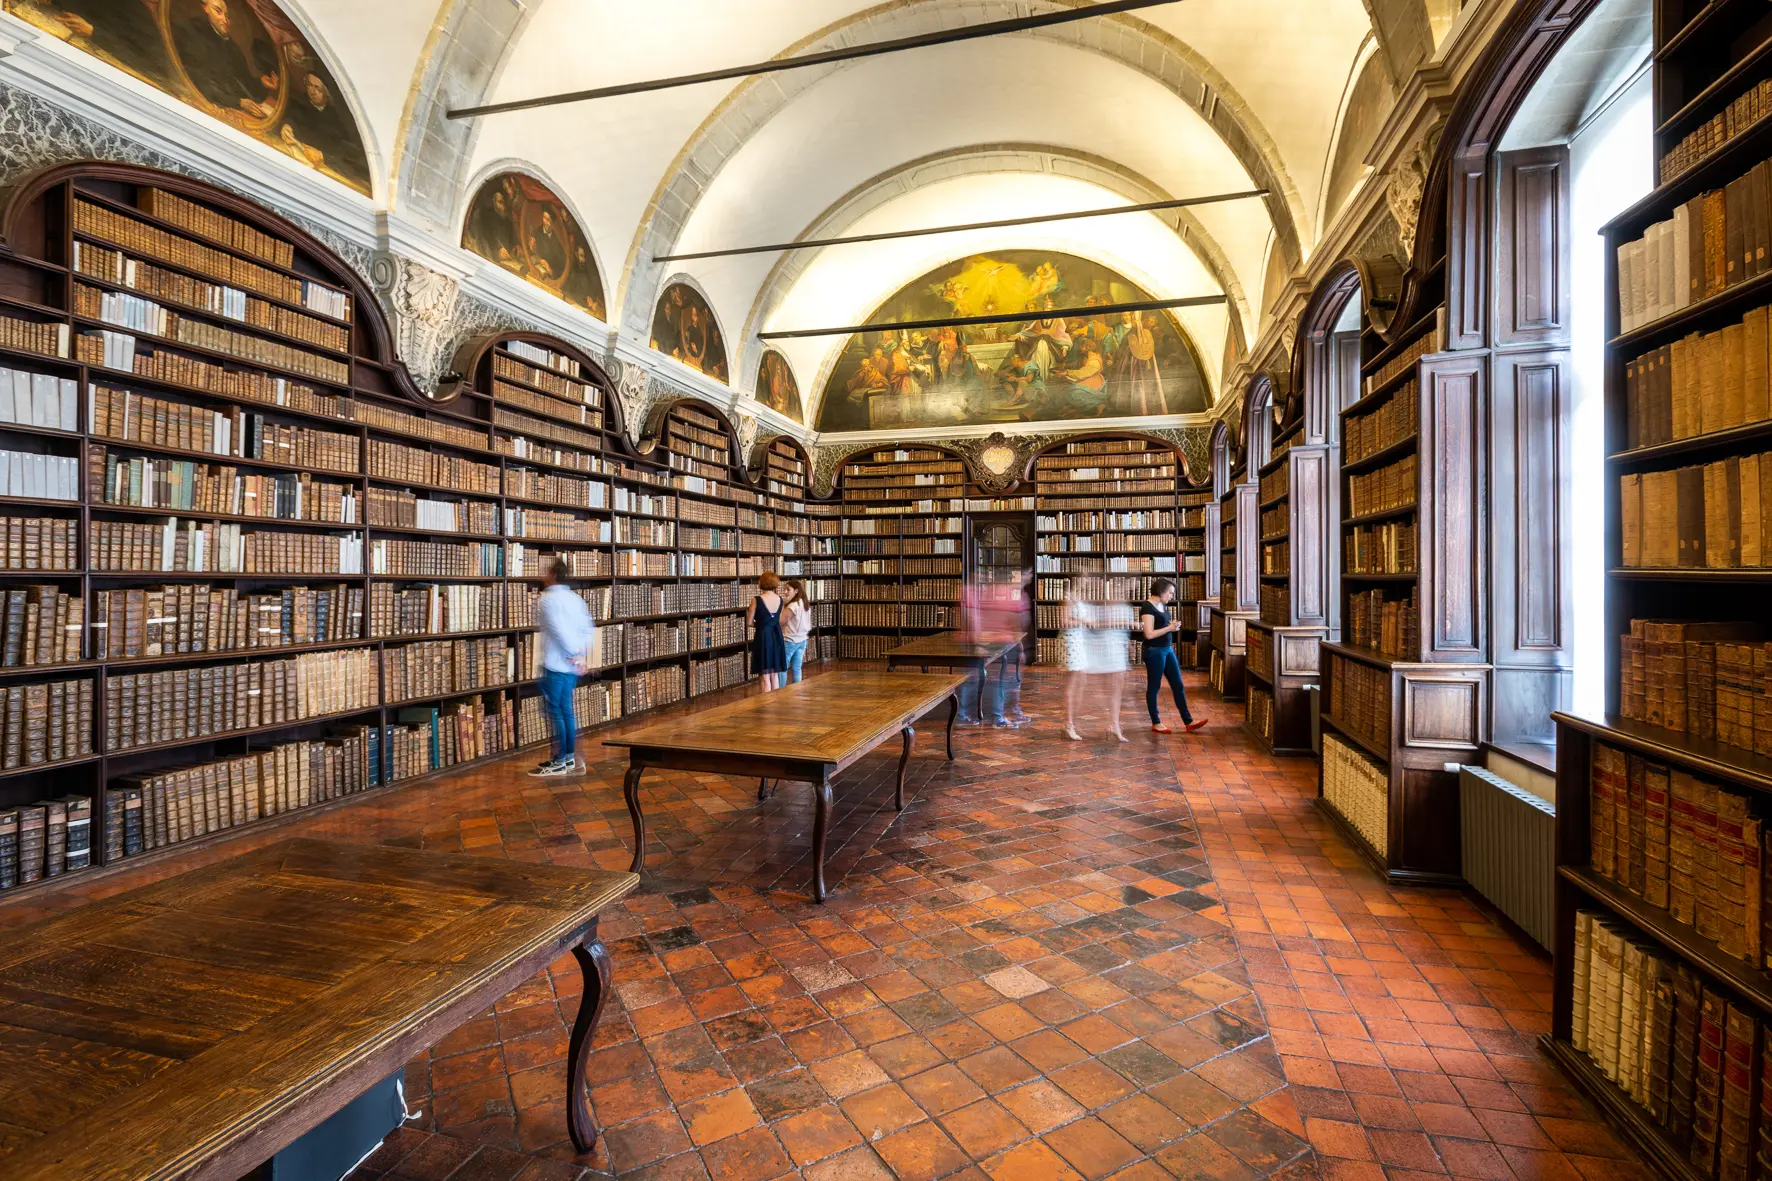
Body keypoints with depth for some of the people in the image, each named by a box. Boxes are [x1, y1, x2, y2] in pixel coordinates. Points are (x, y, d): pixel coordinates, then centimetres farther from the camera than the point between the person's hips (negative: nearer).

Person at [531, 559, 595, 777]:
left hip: (556, 664, -8)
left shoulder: (548, 599, -11)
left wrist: (573, 653, -13)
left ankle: (559, 763, 3)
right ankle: (570, 757, 19)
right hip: (572, 665, 8)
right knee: (566, 710, 14)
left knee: (554, 711, -1)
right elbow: (589, 629, 9)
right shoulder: (576, 598, 13)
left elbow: (559, 630, -20)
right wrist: (583, 654, 5)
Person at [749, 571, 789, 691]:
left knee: (765, 677, 2)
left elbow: (750, 622, -5)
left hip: (763, 637, -5)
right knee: (775, 674, 14)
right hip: (777, 636, 5)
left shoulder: (757, 600, -13)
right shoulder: (780, 599, 1)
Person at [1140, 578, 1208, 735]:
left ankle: (1188, 722, 12)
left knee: (1178, 685, 8)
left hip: (1167, 650, 9)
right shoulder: (1147, 607, -17)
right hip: (1154, 651, -9)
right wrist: (1169, 628, -15)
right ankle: (1156, 723, 16)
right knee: (1154, 687, 4)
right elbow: (1149, 634, -22)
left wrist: (1172, 625, 0)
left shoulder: (1163, 605, 10)